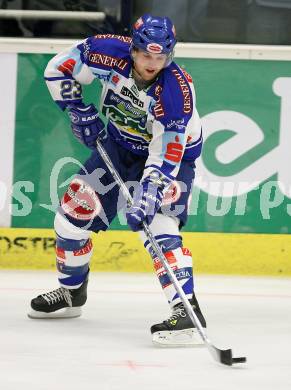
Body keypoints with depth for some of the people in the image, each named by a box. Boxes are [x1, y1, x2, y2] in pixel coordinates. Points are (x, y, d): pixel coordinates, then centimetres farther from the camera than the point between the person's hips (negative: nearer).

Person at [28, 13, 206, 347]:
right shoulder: (110, 53, -24)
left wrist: (147, 197, -46)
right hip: (121, 143, 5)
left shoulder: (177, 90, -35)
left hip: (173, 152, -5)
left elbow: (165, 154, -37)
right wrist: (80, 113, -11)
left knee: (157, 225, -26)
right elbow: (59, 69, -7)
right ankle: (70, 293, 28)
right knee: (75, 207, 4)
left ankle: (187, 311, -34)